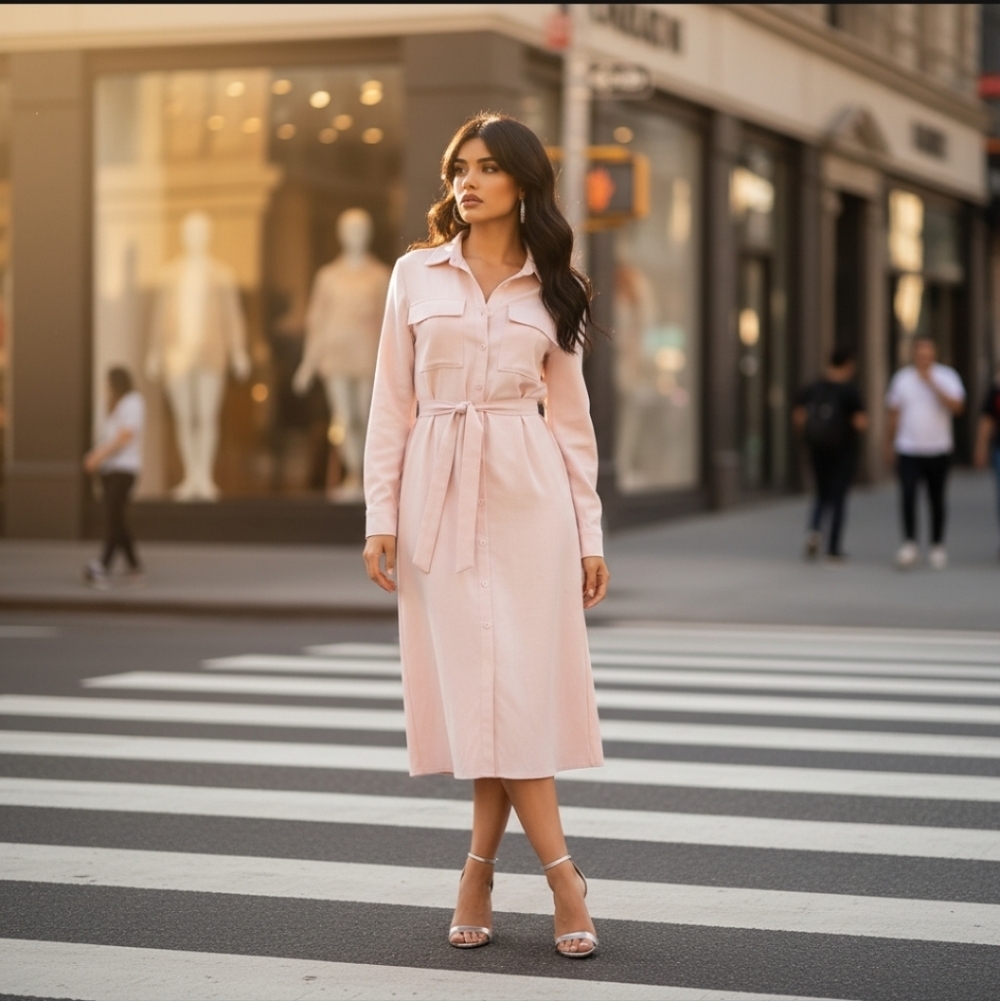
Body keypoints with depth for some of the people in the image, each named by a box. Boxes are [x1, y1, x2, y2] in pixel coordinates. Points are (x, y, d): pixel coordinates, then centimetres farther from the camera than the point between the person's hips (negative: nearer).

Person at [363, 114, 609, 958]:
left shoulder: (553, 288, 8)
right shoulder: (416, 275, 7)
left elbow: (570, 414, 9)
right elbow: (392, 404, 6)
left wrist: (591, 533, 5)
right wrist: (381, 516, -1)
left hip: (528, 492, 0)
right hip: (439, 492, 0)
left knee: (517, 680, -6)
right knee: (475, 680, -4)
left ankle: (481, 871, 3)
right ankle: (561, 873, 3)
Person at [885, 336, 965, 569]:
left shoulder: (947, 377, 0)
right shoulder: (902, 378, 6)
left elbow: (957, 406, -15)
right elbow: (894, 414, 14)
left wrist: (931, 383, -18)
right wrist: (889, 444, 15)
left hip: (938, 451, 0)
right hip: (908, 451, 0)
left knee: (936, 500, 6)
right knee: (907, 496, -15)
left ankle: (937, 546, 18)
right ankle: (909, 543, -8)